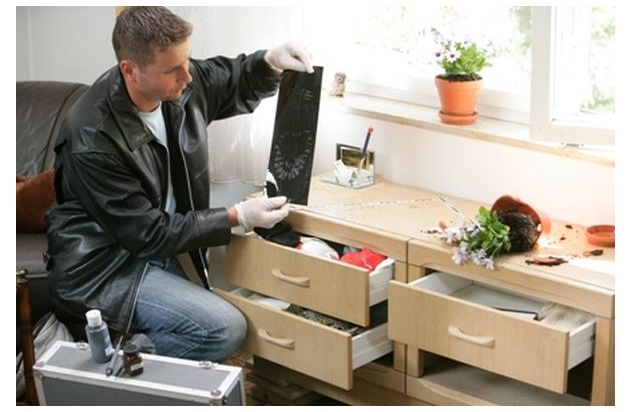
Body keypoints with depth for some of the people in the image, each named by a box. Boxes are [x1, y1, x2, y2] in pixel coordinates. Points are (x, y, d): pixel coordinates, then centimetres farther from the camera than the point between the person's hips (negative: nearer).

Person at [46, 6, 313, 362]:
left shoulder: (179, 84, -8)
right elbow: (147, 234, -20)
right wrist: (237, 217, -19)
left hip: (158, 252, 8)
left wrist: (270, 61, -10)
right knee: (226, 329, -21)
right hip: (104, 269, -8)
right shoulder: (94, 140, -27)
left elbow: (237, 83, 12)